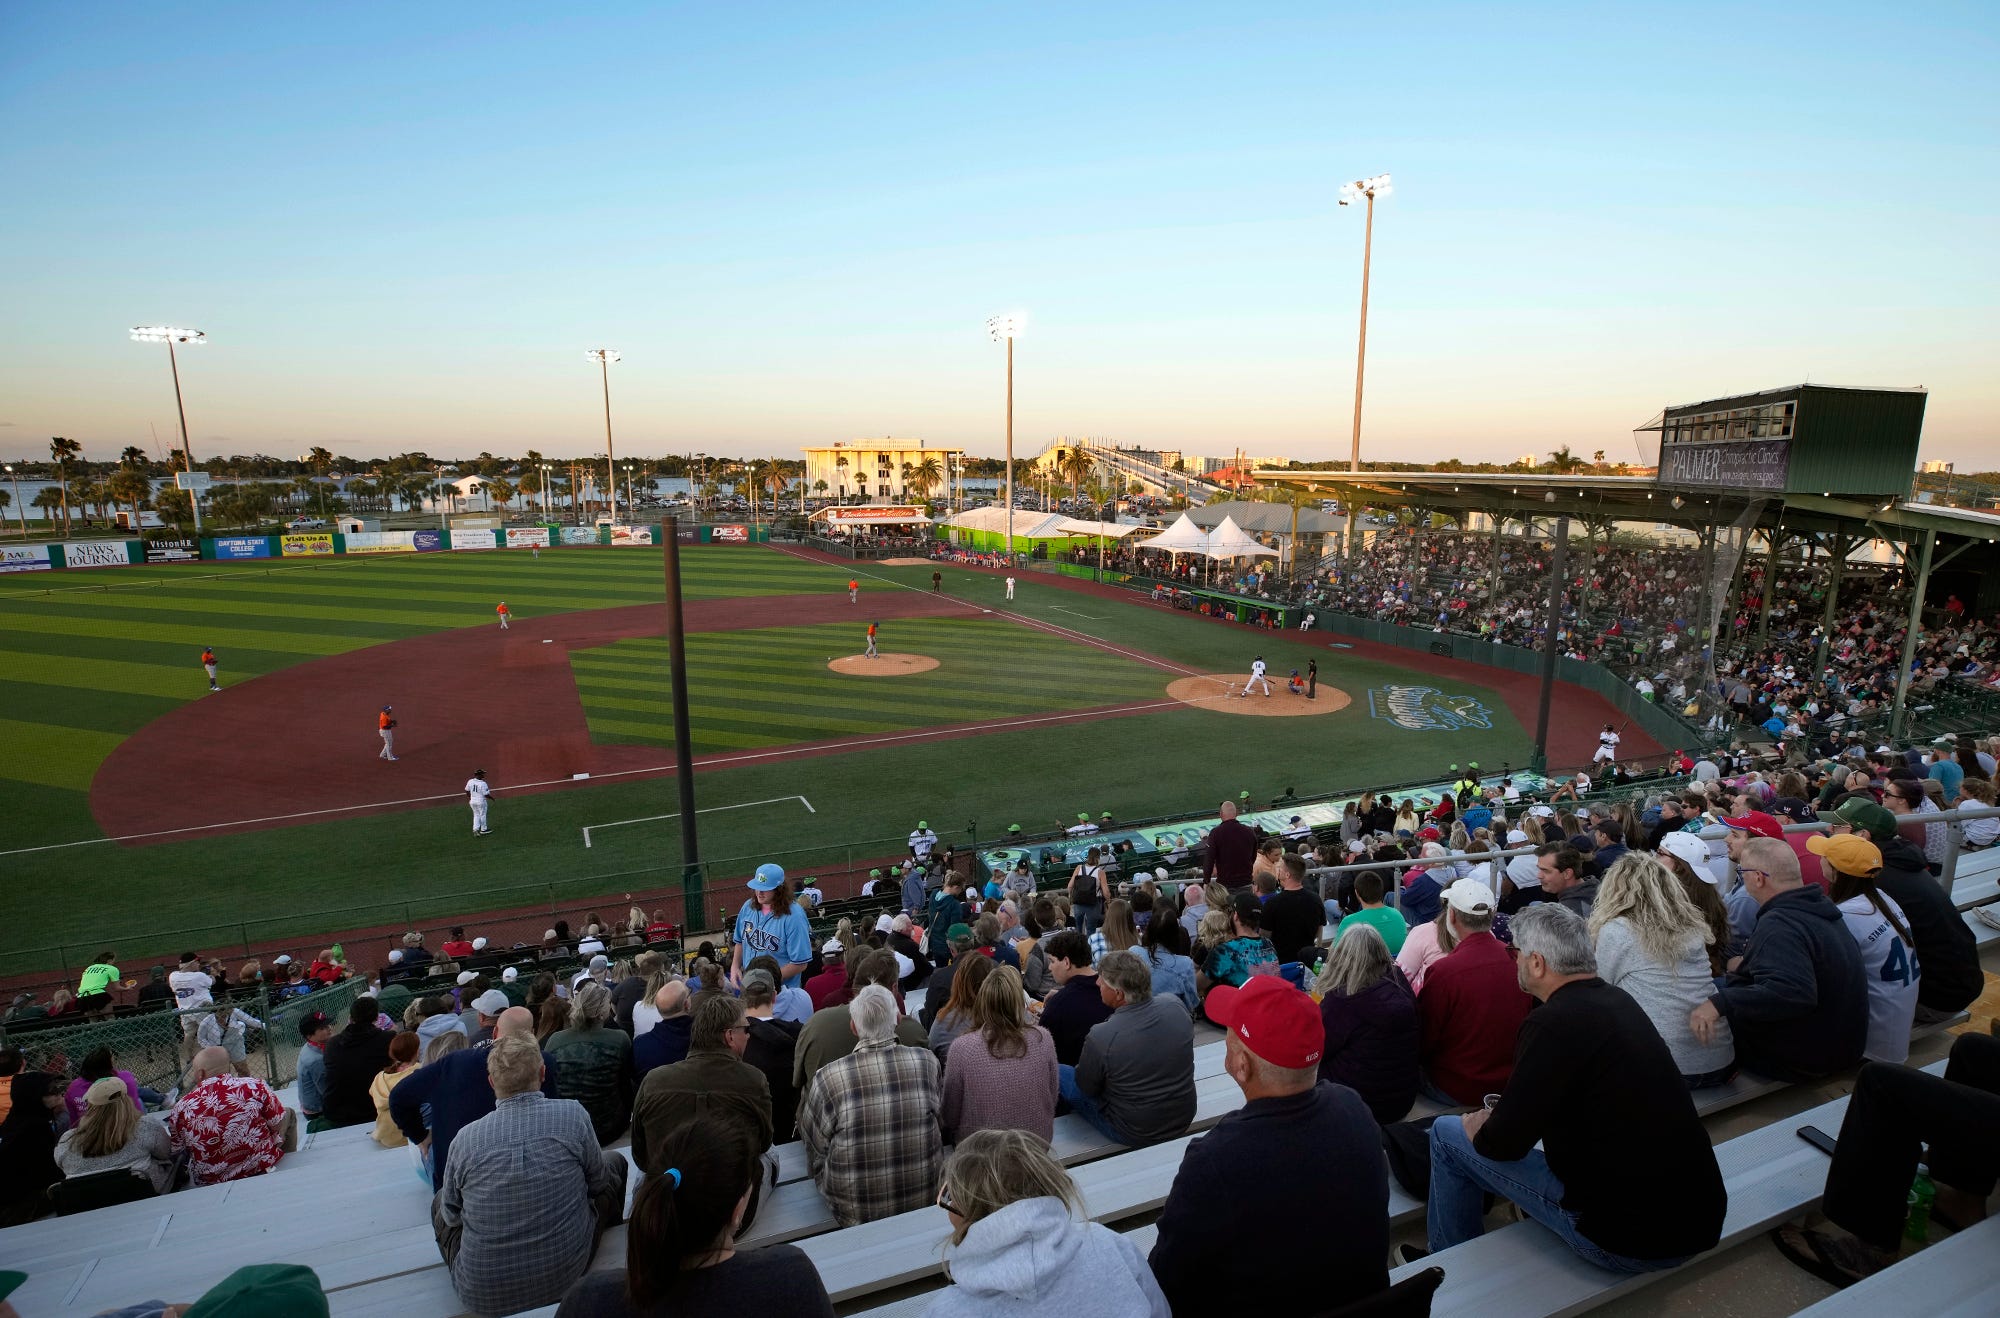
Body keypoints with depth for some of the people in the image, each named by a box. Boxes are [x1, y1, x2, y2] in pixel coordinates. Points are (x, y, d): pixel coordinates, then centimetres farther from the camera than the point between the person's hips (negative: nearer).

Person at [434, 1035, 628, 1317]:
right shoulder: (573, 1114, -14)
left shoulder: (465, 1139, -12)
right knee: (615, 1164, 20)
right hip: (566, 1277, -1)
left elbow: (450, 1215, 5)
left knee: (440, 1201, 27)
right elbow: (598, 1181, 1)